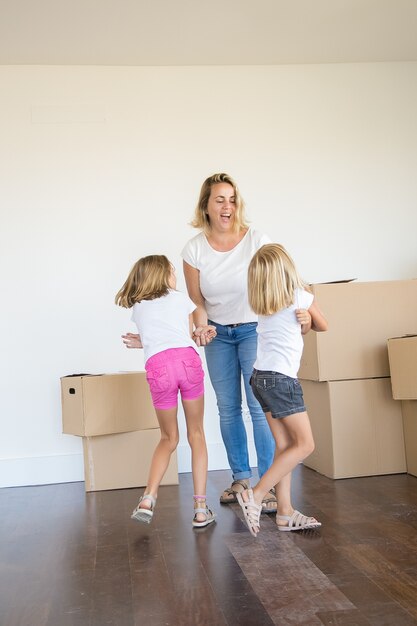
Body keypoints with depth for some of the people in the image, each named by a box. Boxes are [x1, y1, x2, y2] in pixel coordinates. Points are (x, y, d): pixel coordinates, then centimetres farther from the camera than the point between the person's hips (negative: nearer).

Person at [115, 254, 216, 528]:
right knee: (196, 434, 12)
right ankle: (201, 509, 9)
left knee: (168, 438, 18)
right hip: (187, 359, -1)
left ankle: (148, 498, 0)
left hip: (158, 367, 1)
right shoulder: (182, 299, 19)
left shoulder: (137, 309, 25)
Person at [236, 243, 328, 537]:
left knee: (284, 445, 10)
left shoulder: (263, 305, 11)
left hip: (262, 377, 7)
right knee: (305, 444, 0)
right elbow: (322, 326, 16)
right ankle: (255, 495, -6)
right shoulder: (302, 296, -5)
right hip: (281, 380, -7)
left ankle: (285, 513, 12)